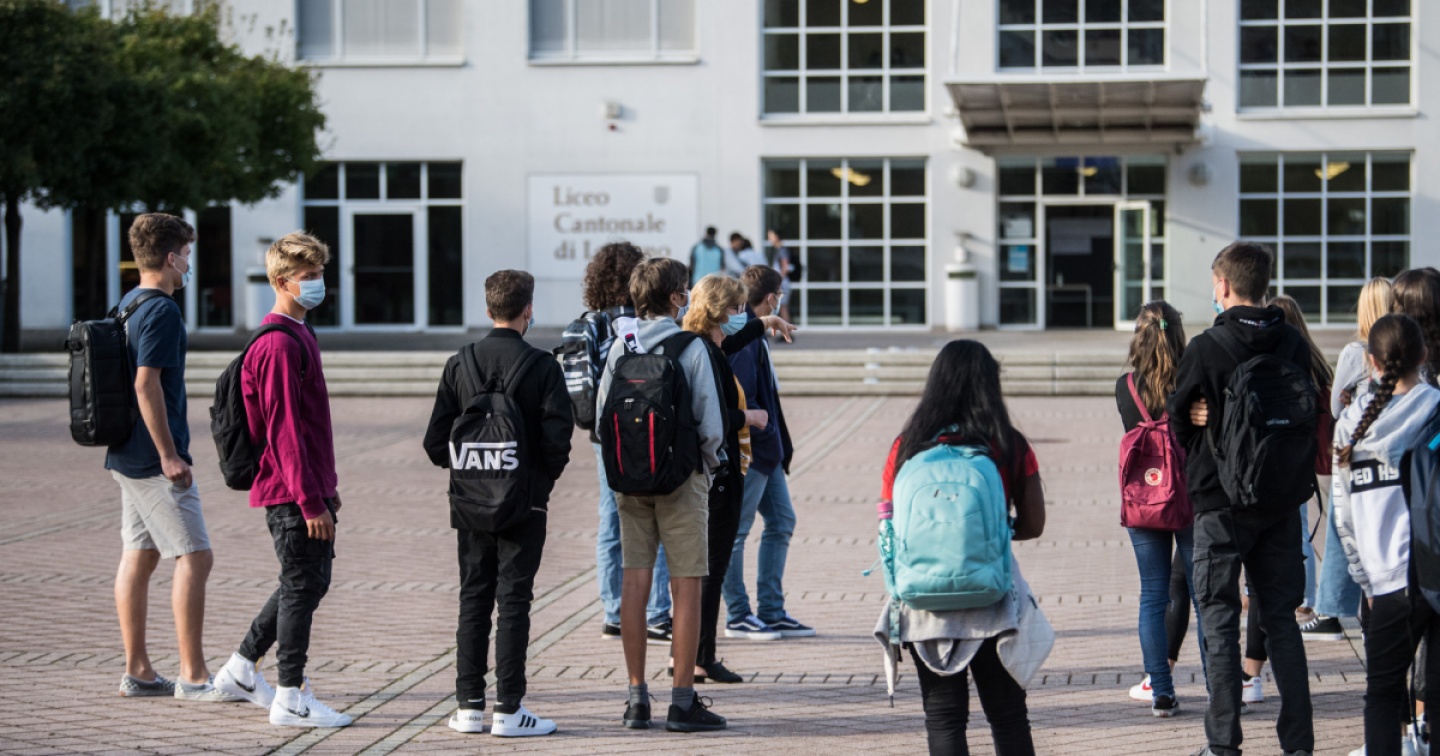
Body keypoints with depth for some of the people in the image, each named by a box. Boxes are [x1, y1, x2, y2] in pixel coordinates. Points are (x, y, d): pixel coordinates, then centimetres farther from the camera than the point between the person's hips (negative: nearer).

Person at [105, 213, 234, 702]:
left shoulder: (127, 306, 15)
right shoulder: (161, 311, -15)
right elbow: (146, 384, -22)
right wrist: (169, 455, -20)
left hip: (127, 456, 10)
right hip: (153, 460, -10)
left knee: (139, 557, 11)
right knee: (194, 557, -7)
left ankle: (137, 671, 15)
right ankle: (193, 676, -7)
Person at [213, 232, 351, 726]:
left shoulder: (299, 337, 15)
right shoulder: (279, 345, -17)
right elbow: (284, 430, -21)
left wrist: (326, 485, 22)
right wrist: (312, 502, -21)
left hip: (308, 488, 10)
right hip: (292, 493, -10)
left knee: (311, 582, 17)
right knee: (303, 587, -2)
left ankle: (242, 668, 27)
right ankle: (291, 699, 7)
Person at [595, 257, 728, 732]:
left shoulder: (621, 346, 3)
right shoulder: (691, 347, -9)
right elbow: (710, 421, -11)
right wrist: (710, 460, 7)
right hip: (681, 478, -4)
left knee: (634, 581, 7)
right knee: (686, 585, 0)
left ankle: (637, 697, 10)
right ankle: (683, 701, 1)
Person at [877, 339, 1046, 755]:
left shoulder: (907, 447, -3)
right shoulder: (1010, 446, -4)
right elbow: (1033, 525, 0)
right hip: (991, 597, 0)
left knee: (943, 718, 7)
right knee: (1008, 718, 11)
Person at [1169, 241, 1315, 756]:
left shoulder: (1205, 348, -13)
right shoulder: (1293, 344, 1)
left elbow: (1178, 421, -4)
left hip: (1221, 502, -4)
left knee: (1220, 621, 3)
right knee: (1282, 618, 10)